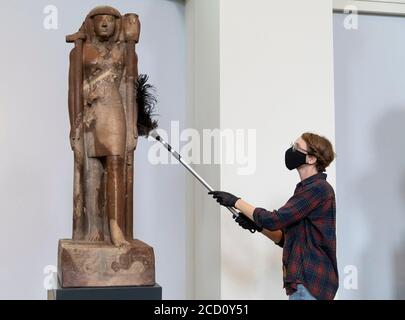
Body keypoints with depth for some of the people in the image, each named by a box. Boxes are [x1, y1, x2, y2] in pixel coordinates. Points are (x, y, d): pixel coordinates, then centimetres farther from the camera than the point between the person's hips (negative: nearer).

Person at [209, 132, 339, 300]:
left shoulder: (318, 188, -13)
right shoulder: (307, 189, 18)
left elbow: (275, 220, -18)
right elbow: (286, 239, 20)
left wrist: (236, 201, -8)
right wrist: (258, 225, 5)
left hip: (311, 282, -10)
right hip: (304, 281, 10)